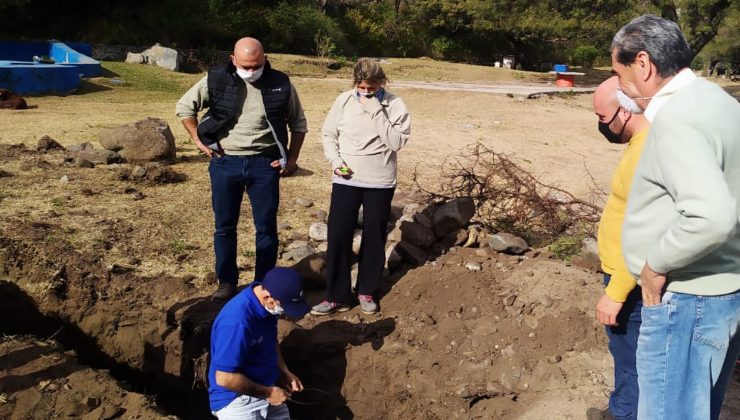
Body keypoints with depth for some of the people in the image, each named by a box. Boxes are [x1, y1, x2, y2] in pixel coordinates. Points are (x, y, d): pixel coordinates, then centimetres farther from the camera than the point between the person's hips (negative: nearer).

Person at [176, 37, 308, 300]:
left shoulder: (281, 85, -3)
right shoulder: (216, 80, -4)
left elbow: (298, 123, 9)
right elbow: (184, 107, 8)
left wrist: (292, 158, 2)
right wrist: (198, 140, 1)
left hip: (265, 164, 0)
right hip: (225, 163, 1)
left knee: (266, 227, 5)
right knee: (224, 226, 9)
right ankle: (226, 282, 23)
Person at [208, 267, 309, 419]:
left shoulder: (267, 304, -3)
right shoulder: (237, 322, -29)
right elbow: (224, 378, -26)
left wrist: (285, 373, 4)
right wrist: (268, 392, -15)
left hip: (267, 392, 8)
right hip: (236, 399, -7)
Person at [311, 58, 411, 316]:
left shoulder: (395, 105, -7)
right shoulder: (344, 101, -1)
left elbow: (397, 142, -16)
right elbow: (328, 134, 6)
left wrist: (377, 111, -21)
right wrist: (335, 160, -10)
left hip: (380, 182, -1)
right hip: (345, 180, 1)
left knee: (374, 238, 10)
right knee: (338, 236, 0)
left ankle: (366, 291, 27)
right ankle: (337, 296, 11)